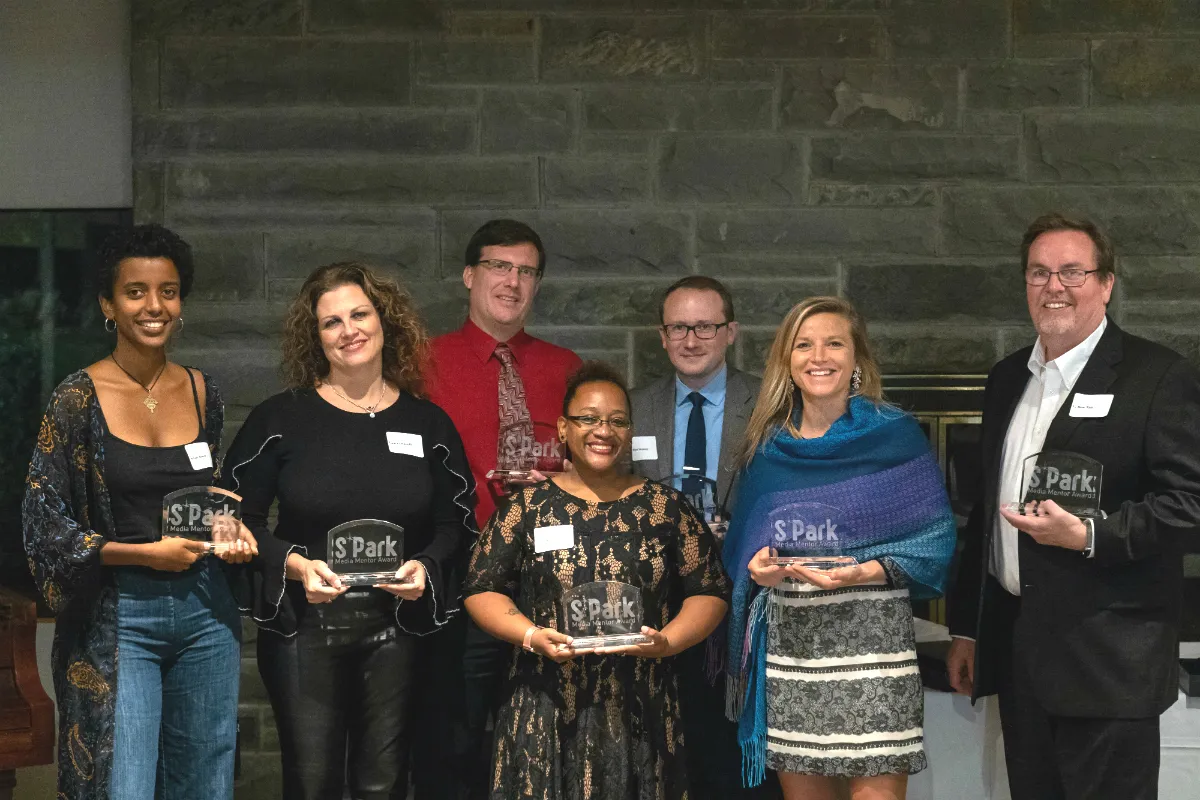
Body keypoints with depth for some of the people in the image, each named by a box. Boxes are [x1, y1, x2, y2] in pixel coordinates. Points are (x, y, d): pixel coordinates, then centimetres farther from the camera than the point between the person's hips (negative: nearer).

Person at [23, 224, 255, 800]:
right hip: (118, 619, -5)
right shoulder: (79, 399, -8)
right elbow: (44, 523, -9)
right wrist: (147, 553, -15)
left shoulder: (202, 393, 7)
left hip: (205, 612, 5)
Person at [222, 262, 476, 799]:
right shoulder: (281, 419, 1)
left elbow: (456, 524, 10)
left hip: (397, 627, 2)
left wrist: (426, 566, -10)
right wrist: (296, 565, -16)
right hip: (304, 627, -1)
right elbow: (239, 520, 0)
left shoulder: (428, 424, 7)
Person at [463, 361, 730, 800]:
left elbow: (709, 592, 6)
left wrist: (666, 642, -11)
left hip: (641, 718, 0)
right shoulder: (529, 506, 5)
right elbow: (482, 589, 5)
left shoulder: (667, 508, 6)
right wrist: (532, 636, -12)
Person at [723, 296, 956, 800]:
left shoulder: (895, 437, 1)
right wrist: (756, 566, -5)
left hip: (869, 637, -4)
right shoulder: (767, 446, 12)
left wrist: (864, 572, -16)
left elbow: (935, 539, -3)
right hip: (786, 641, 4)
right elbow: (742, 543, 17)